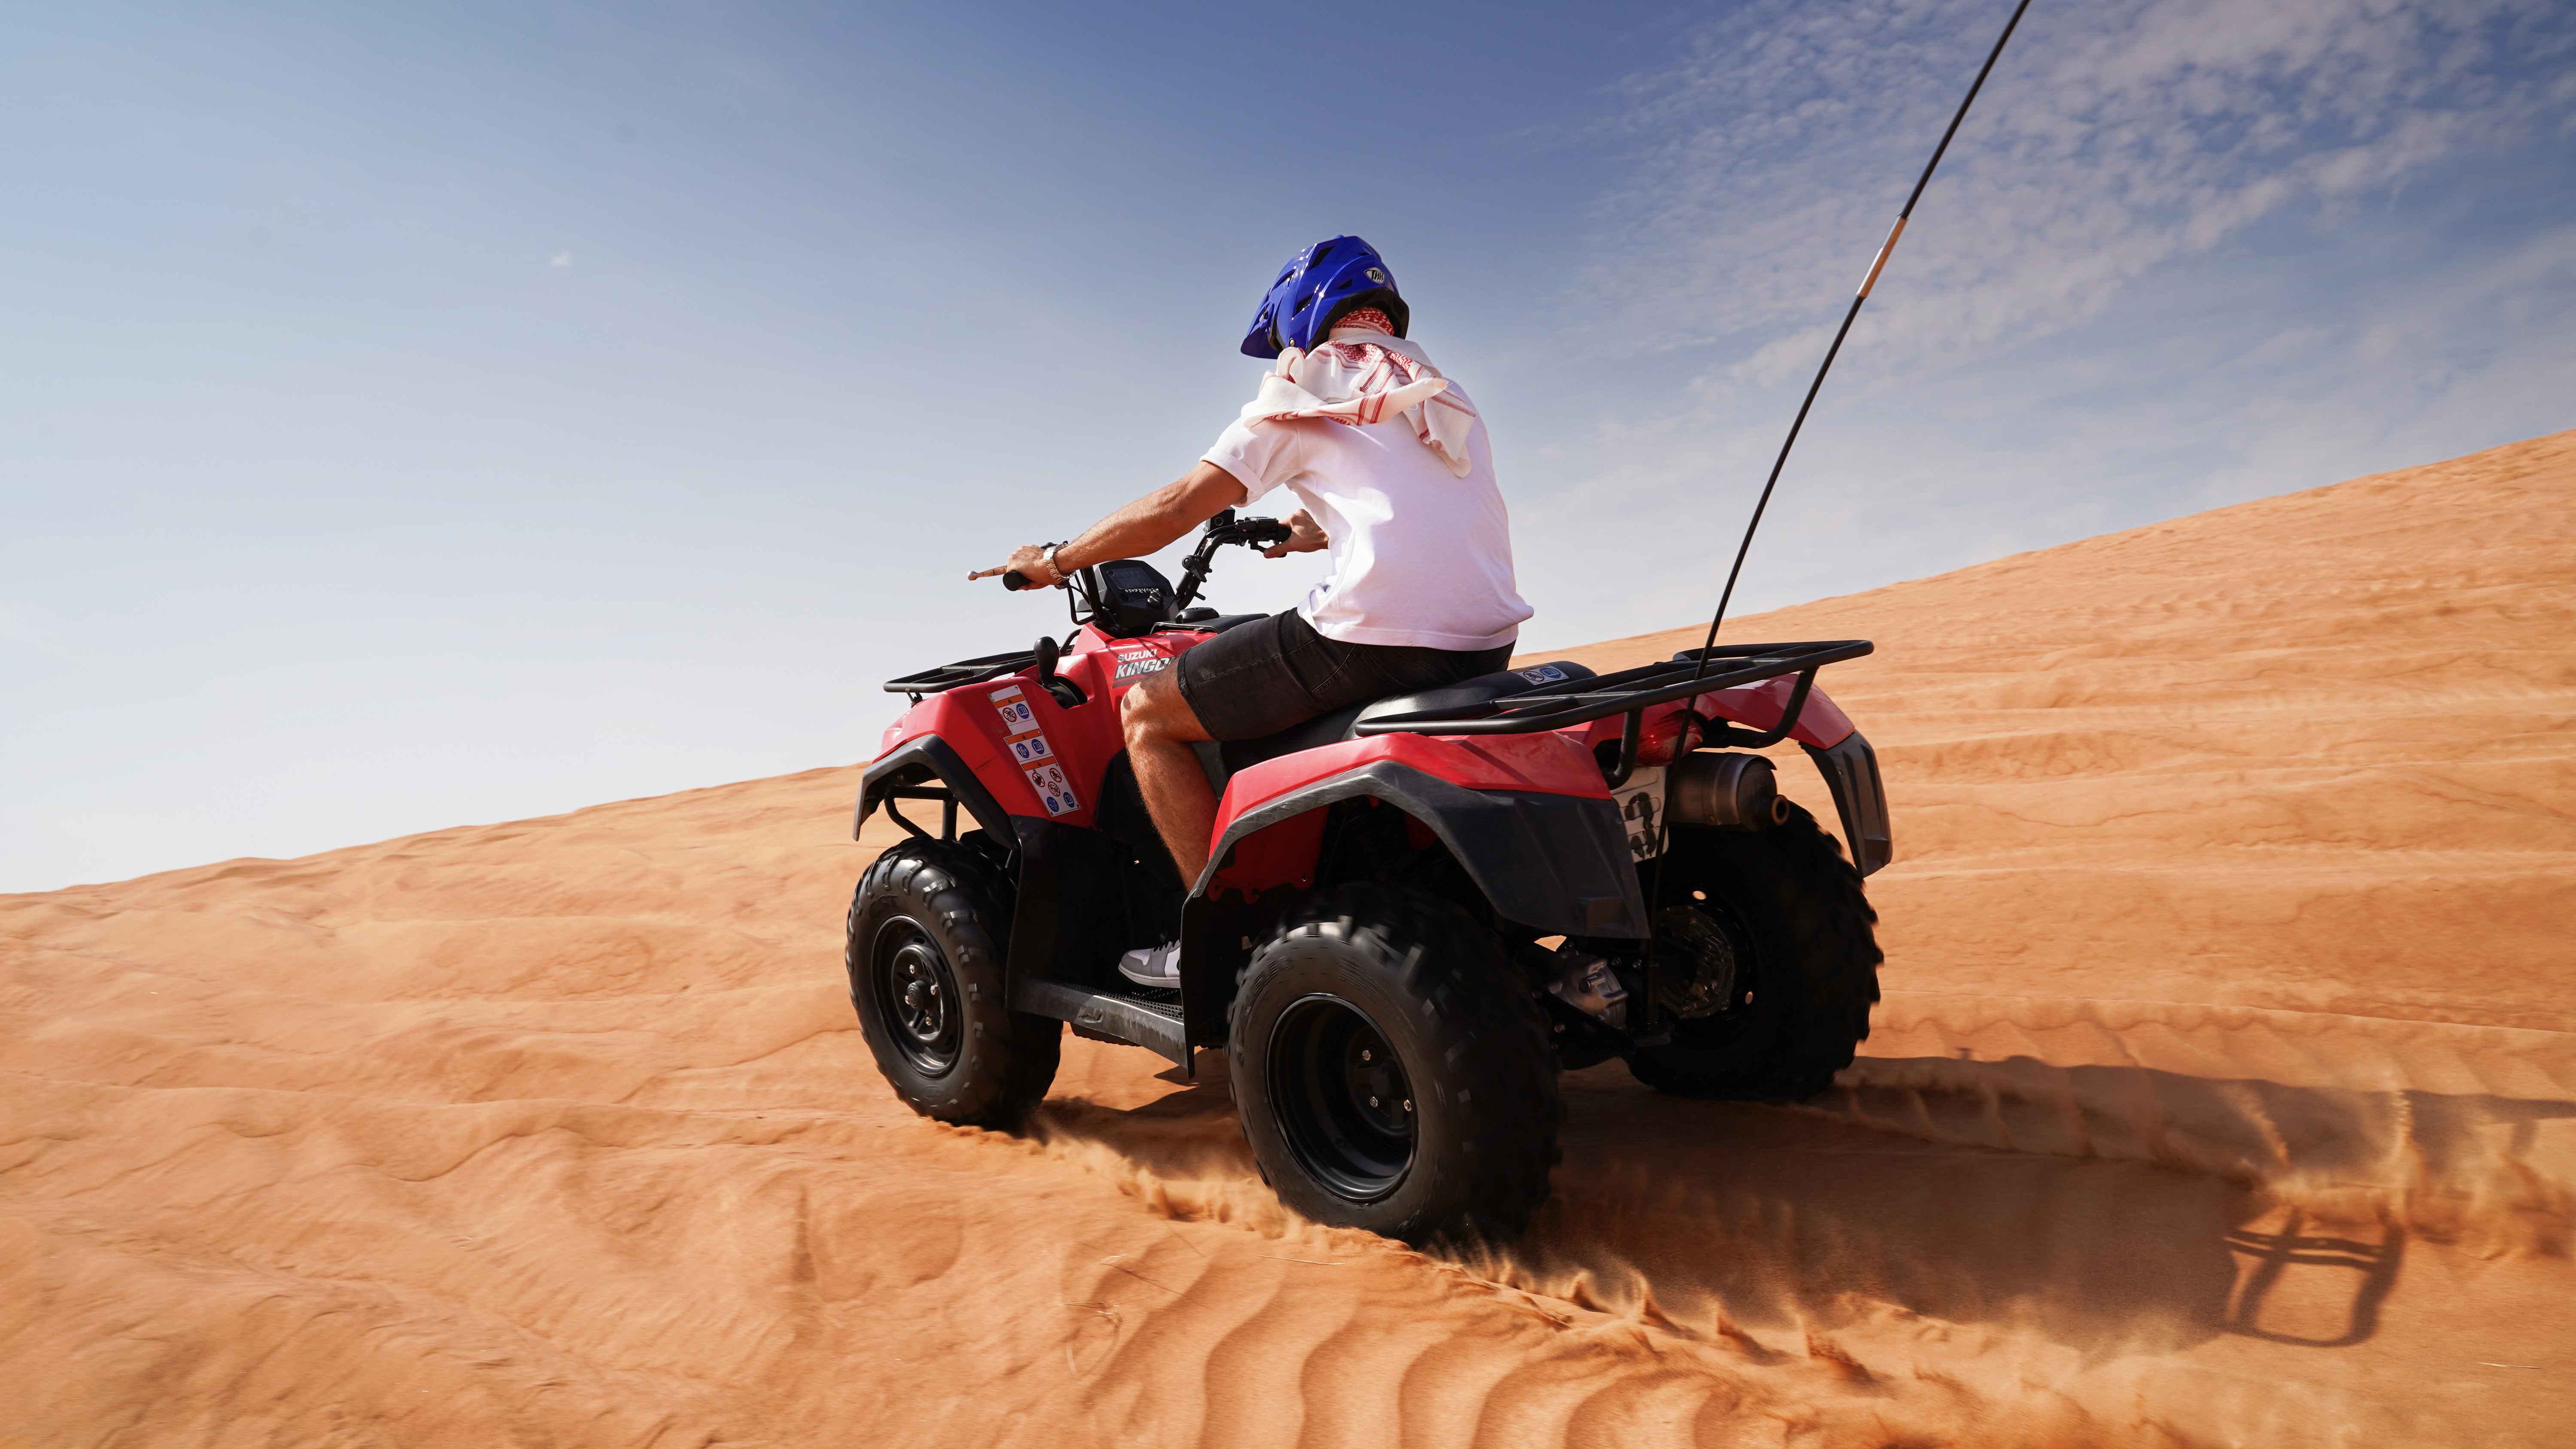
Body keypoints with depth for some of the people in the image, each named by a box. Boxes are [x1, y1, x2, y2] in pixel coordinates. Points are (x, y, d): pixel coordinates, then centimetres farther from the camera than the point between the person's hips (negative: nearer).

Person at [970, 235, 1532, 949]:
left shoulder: (1306, 382, 6)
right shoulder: (1443, 394, 26)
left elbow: (1177, 507, 0)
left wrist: (1055, 560, 12)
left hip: (1376, 633, -8)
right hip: (1488, 642, 8)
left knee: (1146, 712, 4)